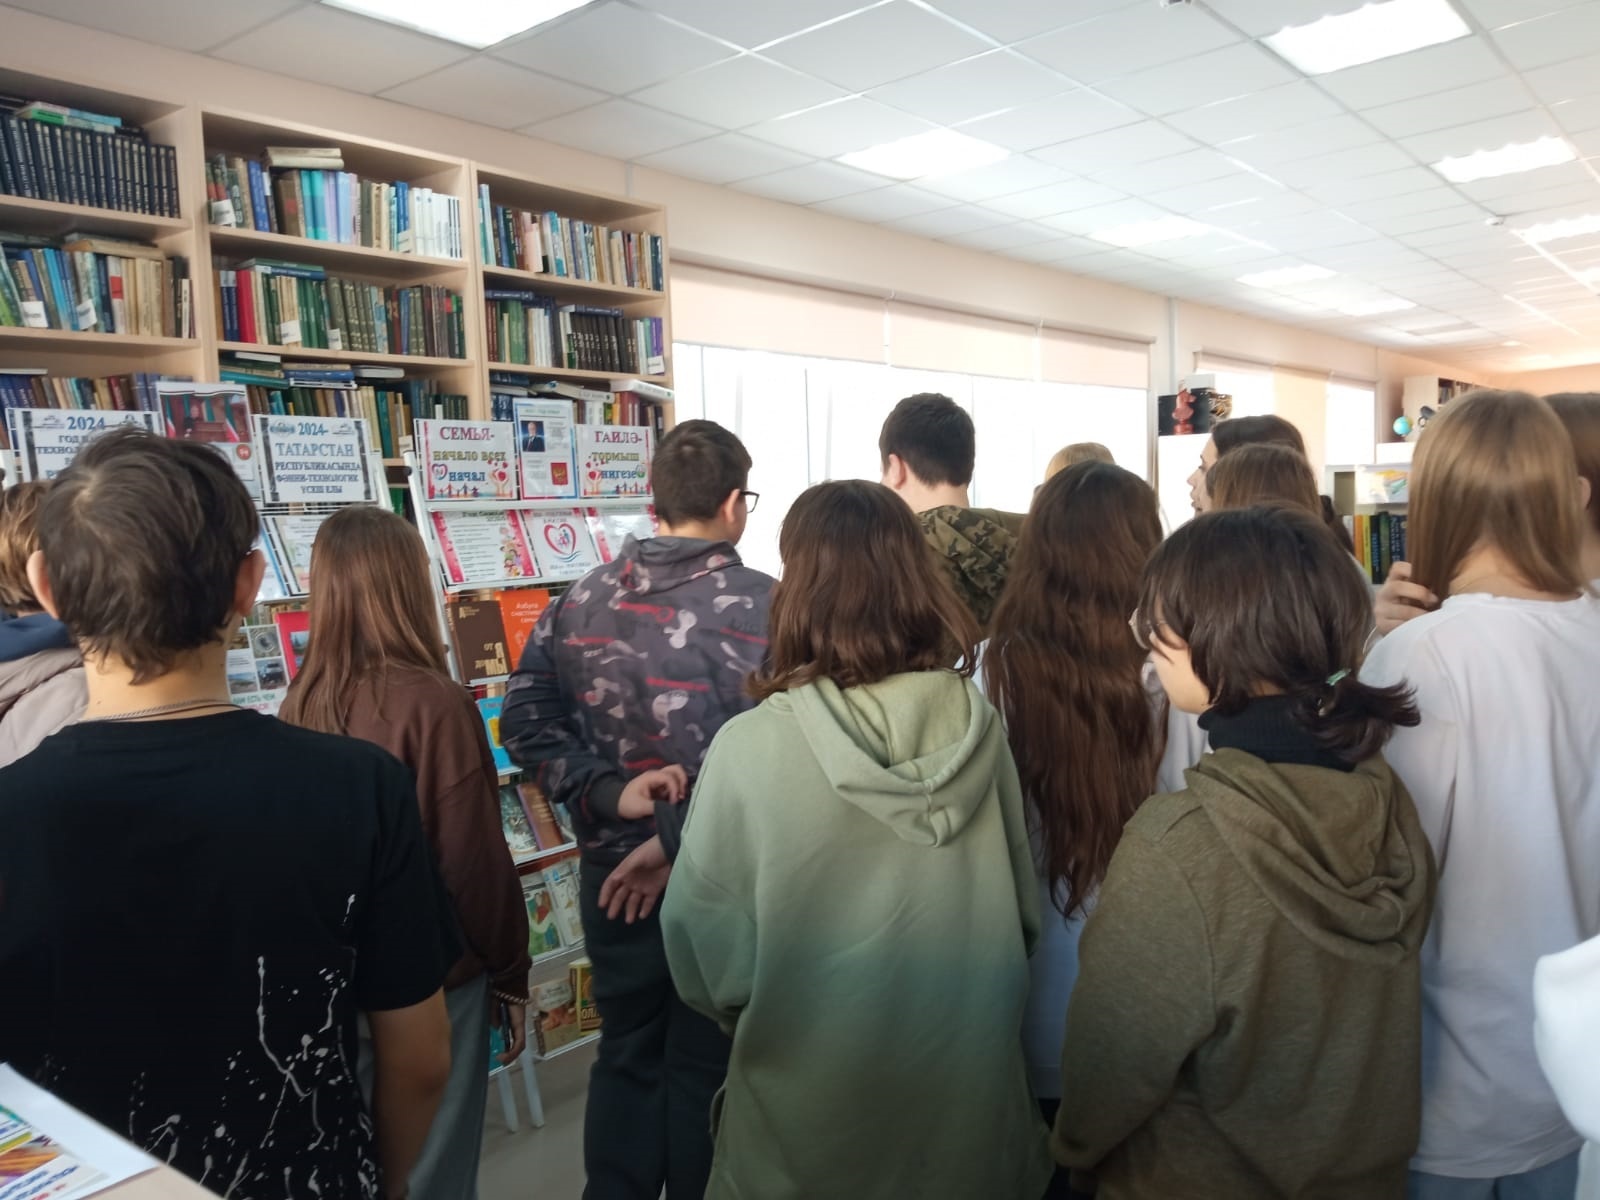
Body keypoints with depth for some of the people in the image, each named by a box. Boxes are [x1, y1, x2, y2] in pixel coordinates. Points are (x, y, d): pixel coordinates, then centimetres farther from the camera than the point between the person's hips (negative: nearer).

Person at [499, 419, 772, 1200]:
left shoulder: (577, 602, 0)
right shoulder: (766, 606, -16)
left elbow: (524, 720, -4)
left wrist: (609, 793, -11)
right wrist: (679, 839, -20)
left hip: (611, 870, 5)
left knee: (626, 1056, 23)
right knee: (706, 1067, 15)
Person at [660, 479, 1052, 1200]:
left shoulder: (750, 749, -23)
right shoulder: (978, 725, -13)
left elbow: (703, 952, -13)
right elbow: (1025, 911, 0)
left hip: (811, 1120, -3)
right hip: (971, 1112, 3)